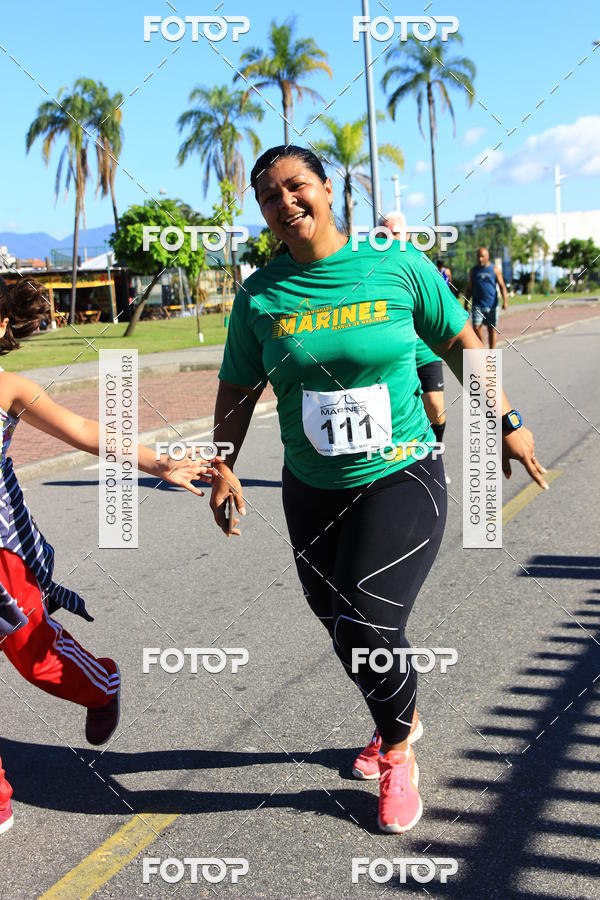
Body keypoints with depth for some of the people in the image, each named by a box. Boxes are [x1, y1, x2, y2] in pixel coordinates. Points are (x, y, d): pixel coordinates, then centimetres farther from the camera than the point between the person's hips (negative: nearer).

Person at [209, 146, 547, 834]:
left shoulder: (396, 263, -6)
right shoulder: (260, 294, -1)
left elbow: (459, 342, 4)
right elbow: (238, 390, 9)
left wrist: (505, 423, 4)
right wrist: (223, 468, 3)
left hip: (400, 478, -3)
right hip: (312, 492, 4)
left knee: (368, 623, -15)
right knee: (342, 629, 13)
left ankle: (398, 755, 15)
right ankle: (399, 722, 44)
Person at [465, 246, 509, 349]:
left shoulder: (495, 270, 4)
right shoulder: (473, 271, 9)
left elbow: (502, 286, 0)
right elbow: (469, 288, 14)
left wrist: (505, 301, -13)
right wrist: (466, 303, 11)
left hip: (492, 305, -1)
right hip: (477, 305, 1)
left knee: (492, 329, 4)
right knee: (476, 327, -13)